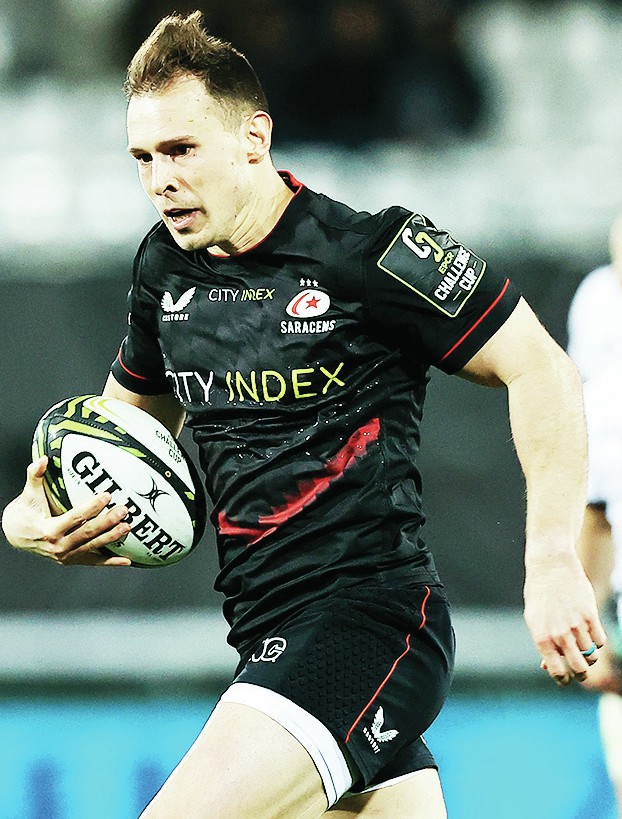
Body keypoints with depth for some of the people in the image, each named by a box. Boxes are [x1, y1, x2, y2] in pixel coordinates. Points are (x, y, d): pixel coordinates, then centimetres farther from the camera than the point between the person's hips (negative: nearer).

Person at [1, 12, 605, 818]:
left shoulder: (368, 252, -11)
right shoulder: (165, 269, 11)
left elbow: (541, 369, -8)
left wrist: (553, 561, -15)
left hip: (372, 615, -8)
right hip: (270, 632, 8)